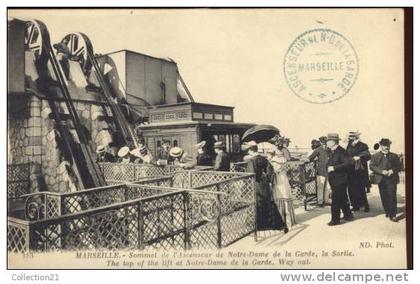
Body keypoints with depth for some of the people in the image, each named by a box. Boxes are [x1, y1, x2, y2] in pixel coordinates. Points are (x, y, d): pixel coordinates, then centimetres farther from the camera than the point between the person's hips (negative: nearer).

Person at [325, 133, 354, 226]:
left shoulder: (341, 151, -17)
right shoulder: (332, 151, 11)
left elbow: (348, 163, -26)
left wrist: (334, 168, -26)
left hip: (339, 180, -9)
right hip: (334, 180, 9)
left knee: (335, 200, -4)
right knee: (342, 199, 19)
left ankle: (335, 219, 4)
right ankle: (348, 215, 31)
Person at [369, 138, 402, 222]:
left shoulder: (394, 156, 10)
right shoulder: (375, 156, 6)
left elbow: (399, 167, 8)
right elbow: (371, 166, -3)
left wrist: (392, 170, -13)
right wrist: (381, 171, -15)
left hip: (392, 180, 0)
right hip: (381, 180, 0)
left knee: (392, 197, -5)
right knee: (384, 197, 7)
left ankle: (393, 215, -1)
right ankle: (387, 212, 23)